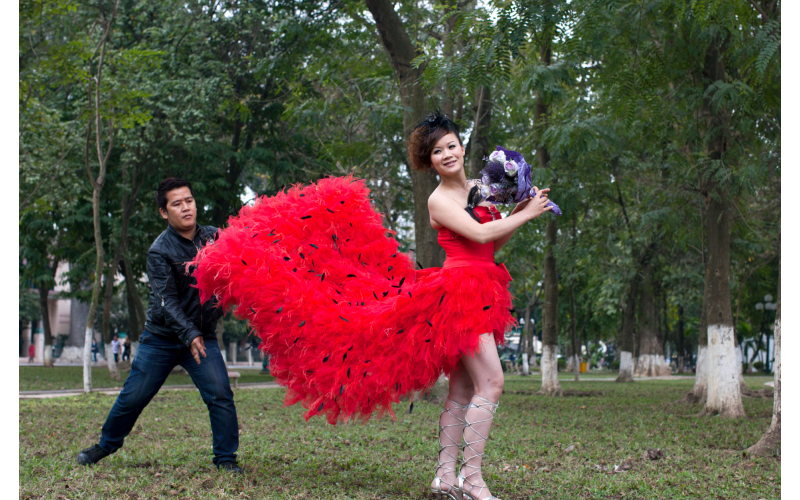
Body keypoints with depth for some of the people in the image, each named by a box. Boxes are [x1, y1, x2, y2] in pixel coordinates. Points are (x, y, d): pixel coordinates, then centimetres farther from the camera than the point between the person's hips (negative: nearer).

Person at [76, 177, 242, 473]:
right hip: (161, 337, -2)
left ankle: (225, 458, 1)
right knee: (134, 396, 5)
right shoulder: (160, 251, -12)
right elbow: (167, 301, -20)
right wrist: (189, 334, -34)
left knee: (220, 395, -12)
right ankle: (106, 445, 29)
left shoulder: (213, 237, -1)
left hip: (202, 336, 2)